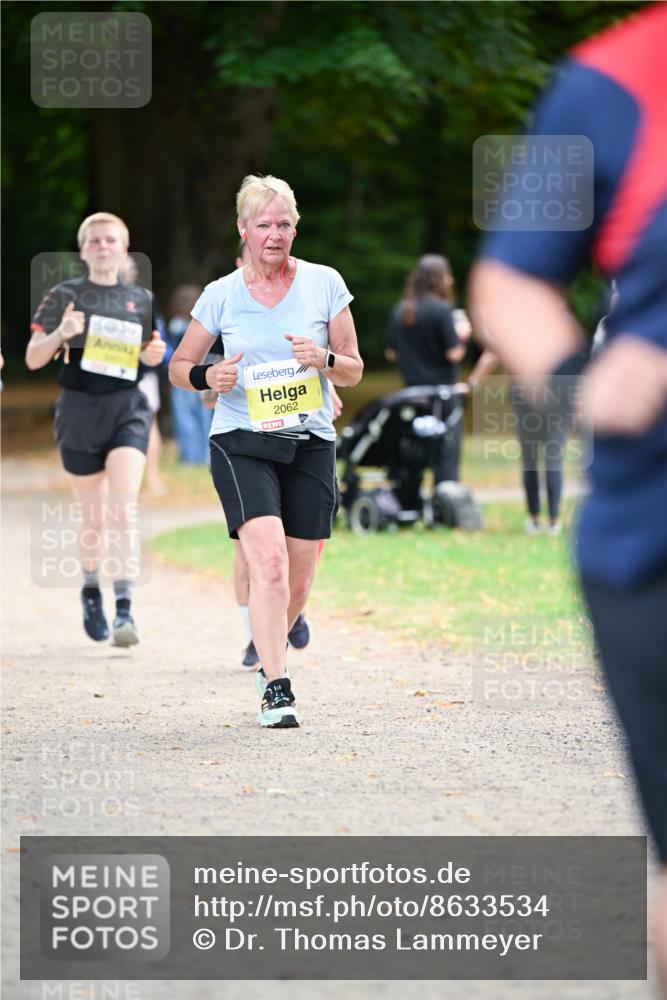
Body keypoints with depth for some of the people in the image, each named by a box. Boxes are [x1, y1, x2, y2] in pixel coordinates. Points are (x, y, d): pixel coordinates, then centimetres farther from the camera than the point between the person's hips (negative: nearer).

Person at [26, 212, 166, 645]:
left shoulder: (141, 300, 10)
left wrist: (154, 354, -1)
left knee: (123, 511, -15)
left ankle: (126, 608, -20)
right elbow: (33, 359, 0)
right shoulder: (64, 296, 2)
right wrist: (59, 334, -19)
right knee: (93, 516, 8)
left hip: (128, 407, 0)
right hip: (80, 410, 0)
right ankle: (91, 590, 34)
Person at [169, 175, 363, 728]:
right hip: (242, 442, -2)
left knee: (297, 585, 5)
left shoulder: (325, 284, 3)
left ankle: (267, 652, 36)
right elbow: (179, 365, 12)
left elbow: (354, 371, 9)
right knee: (269, 563, -22)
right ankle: (277, 689, -21)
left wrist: (324, 360, -14)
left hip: (311, 443, 2)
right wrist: (206, 377, -10)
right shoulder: (221, 295, 2)